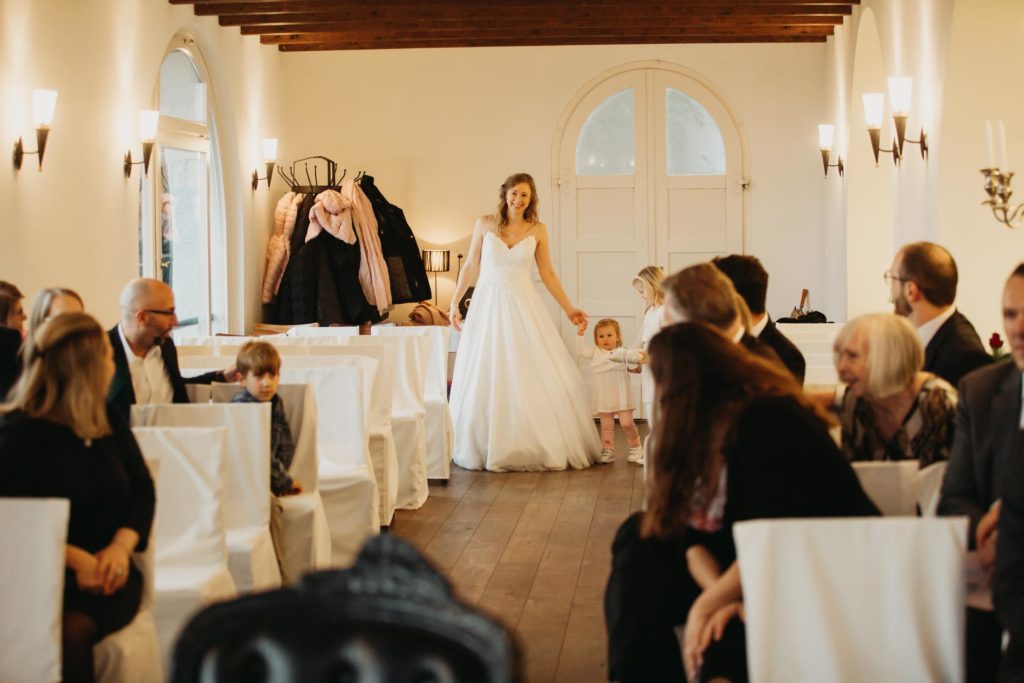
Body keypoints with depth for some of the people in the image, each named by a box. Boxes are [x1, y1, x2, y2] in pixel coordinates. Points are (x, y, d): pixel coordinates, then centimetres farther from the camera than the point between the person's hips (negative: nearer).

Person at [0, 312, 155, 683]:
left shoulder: (108, 420, 13)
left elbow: (142, 489, 11)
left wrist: (120, 547, -8)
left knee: (73, 629, -33)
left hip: (104, 573, 3)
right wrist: (74, 558, -21)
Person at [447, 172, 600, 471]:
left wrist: (569, 308, 4)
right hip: (488, 304, 0)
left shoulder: (537, 230, 3)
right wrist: (454, 303, 3)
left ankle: (541, 446, 8)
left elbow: (547, 274, 8)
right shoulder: (485, 224, 1)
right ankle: (487, 448, 12)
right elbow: (470, 266, 7)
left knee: (536, 375, -3)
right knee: (485, 378, 2)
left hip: (523, 306, 0)